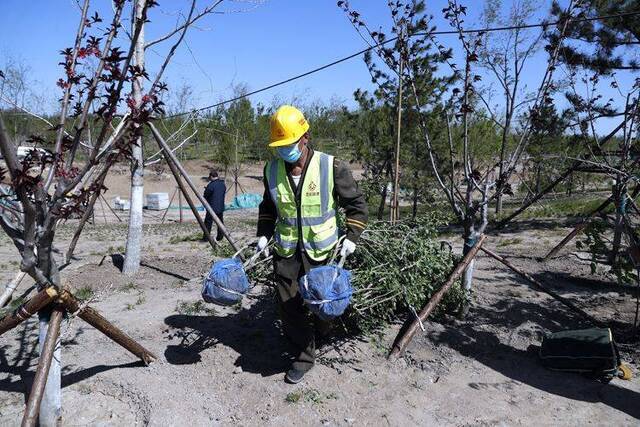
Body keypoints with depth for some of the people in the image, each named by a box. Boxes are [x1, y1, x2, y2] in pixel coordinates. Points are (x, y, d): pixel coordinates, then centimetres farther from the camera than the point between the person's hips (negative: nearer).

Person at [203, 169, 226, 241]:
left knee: (208, 223, 1)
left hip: (212, 208, -7)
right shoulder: (223, 184, 6)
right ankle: (219, 237, 19)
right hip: (221, 207, 7)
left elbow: (206, 196, -10)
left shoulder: (211, 185, -16)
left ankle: (205, 238, 3)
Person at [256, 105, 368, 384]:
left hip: (320, 250, -3)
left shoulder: (330, 167, -11)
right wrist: (264, 235, 6)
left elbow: (356, 204, -2)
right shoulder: (272, 170, 0)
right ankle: (304, 355, 23)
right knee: (289, 306, 4)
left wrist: (351, 237, -9)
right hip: (285, 250, 3)